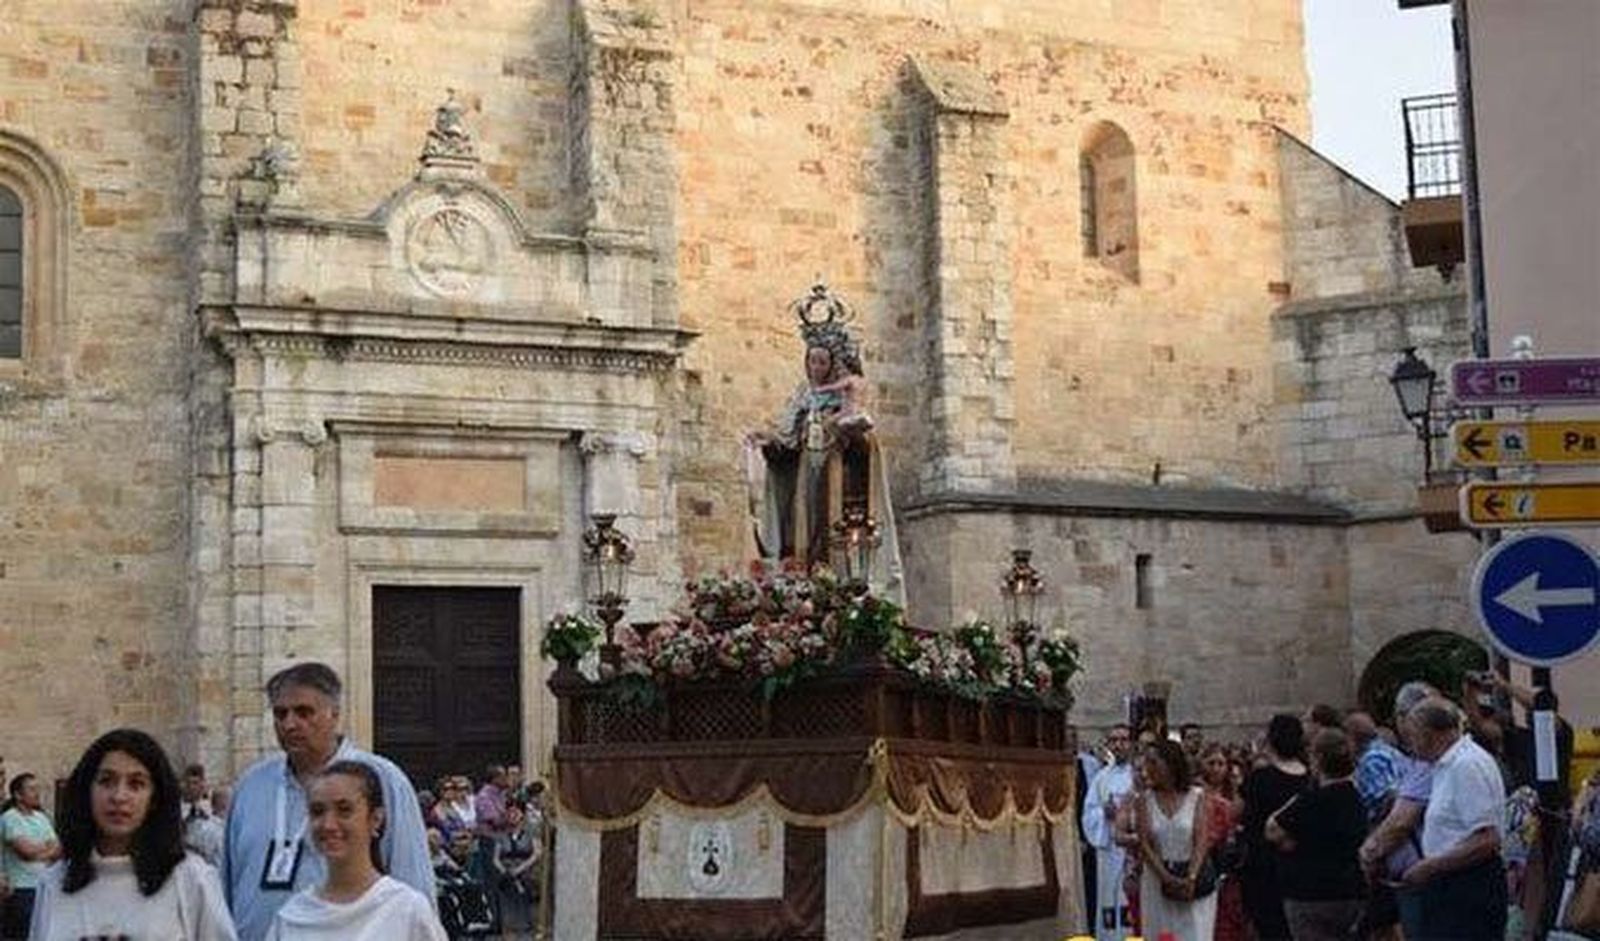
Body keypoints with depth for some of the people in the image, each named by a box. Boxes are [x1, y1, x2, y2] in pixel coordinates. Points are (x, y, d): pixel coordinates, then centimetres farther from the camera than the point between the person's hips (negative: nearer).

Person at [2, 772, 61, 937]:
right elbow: (27, 851, -18)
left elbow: (58, 850, 8)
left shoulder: (41, 817, 12)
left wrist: (38, 852, -10)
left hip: (45, 886, 7)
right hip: (22, 890, -7)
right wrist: (48, 846, 0)